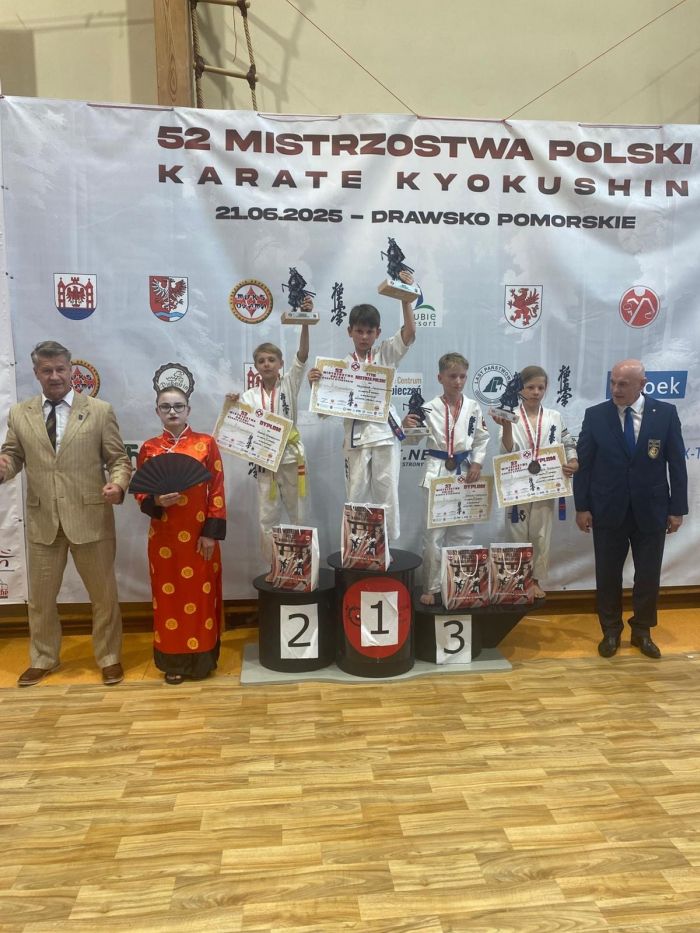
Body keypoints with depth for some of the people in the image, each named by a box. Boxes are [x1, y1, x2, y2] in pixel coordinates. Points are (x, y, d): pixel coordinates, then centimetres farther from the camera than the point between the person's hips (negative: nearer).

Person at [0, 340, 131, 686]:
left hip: (90, 517, -2)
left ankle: (109, 658, 29)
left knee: (103, 594, 9)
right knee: (40, 596, 16)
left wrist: (118, 484, -22)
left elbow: (119, 459, -1)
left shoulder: (100, 410, -1)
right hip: (42, 520, 3)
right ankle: (43, 659, 37)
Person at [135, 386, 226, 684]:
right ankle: (172, 660, 21)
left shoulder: (206, 444, -1)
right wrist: (156, 501, -16)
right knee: (169, 596, 8)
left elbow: (217, 492, -3)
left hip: (199, 534, -1)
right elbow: (140, 492, 7)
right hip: (164, 536, 2)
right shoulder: (148, 448, 4)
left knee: (200, 594, 5)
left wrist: (212, 532, -9)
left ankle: (201, 657, 20)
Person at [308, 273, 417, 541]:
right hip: (356, 435, 0)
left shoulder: (385, 355, 7)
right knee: (355, 495, 7)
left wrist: (406, 300, -15)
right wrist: (315, 383, -19)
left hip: (384, 432, 0)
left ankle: (388, 545, 17)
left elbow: (409, 334, -7)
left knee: (387, 494, 6)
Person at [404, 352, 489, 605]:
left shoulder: (473, 407, 3)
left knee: (463, 533, 12)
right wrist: (406, 427, -29)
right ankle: (431, 588, 13)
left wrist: (477, 463, -4)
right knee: (434, 534, 1)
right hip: (437, 473, -3)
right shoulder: (430, 408, -6)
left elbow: (481, 440, 9)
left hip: (465, 473, 3)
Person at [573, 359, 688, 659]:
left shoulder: (666, 413, -3)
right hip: (608, 510, 0)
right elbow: (583, 464, -1)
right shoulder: (595, 415, -4)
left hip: (651, 511, 0)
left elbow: (677, 463, 0)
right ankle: (611, 631, 28)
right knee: (608, 575, 10)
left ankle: (642, 631, 31)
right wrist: (582, 506, -4)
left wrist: (677, 509, -1)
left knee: (648, 576, 11)